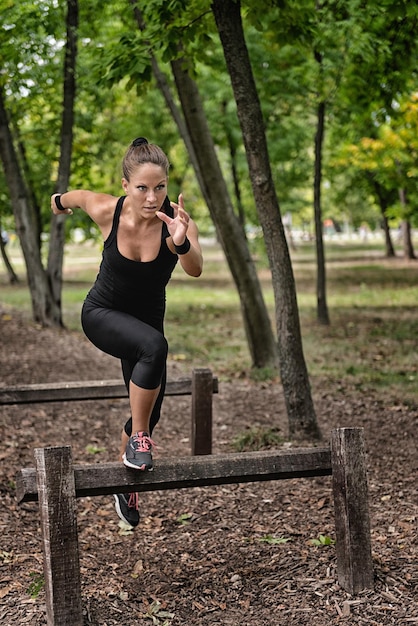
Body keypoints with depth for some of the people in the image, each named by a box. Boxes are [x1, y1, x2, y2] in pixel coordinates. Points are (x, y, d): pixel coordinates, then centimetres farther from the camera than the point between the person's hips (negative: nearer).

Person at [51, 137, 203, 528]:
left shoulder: (176, 219, -27)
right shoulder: (106, 210, -24)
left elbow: (195, 270, -44)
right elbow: (76, 197, 0)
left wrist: (182, 243, -65)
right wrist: (60, 201, 23)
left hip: (145, 318, 3)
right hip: (101, 314, -2)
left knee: (148, 411, 13)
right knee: (154, 345, -35)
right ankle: (138, 439, -19)